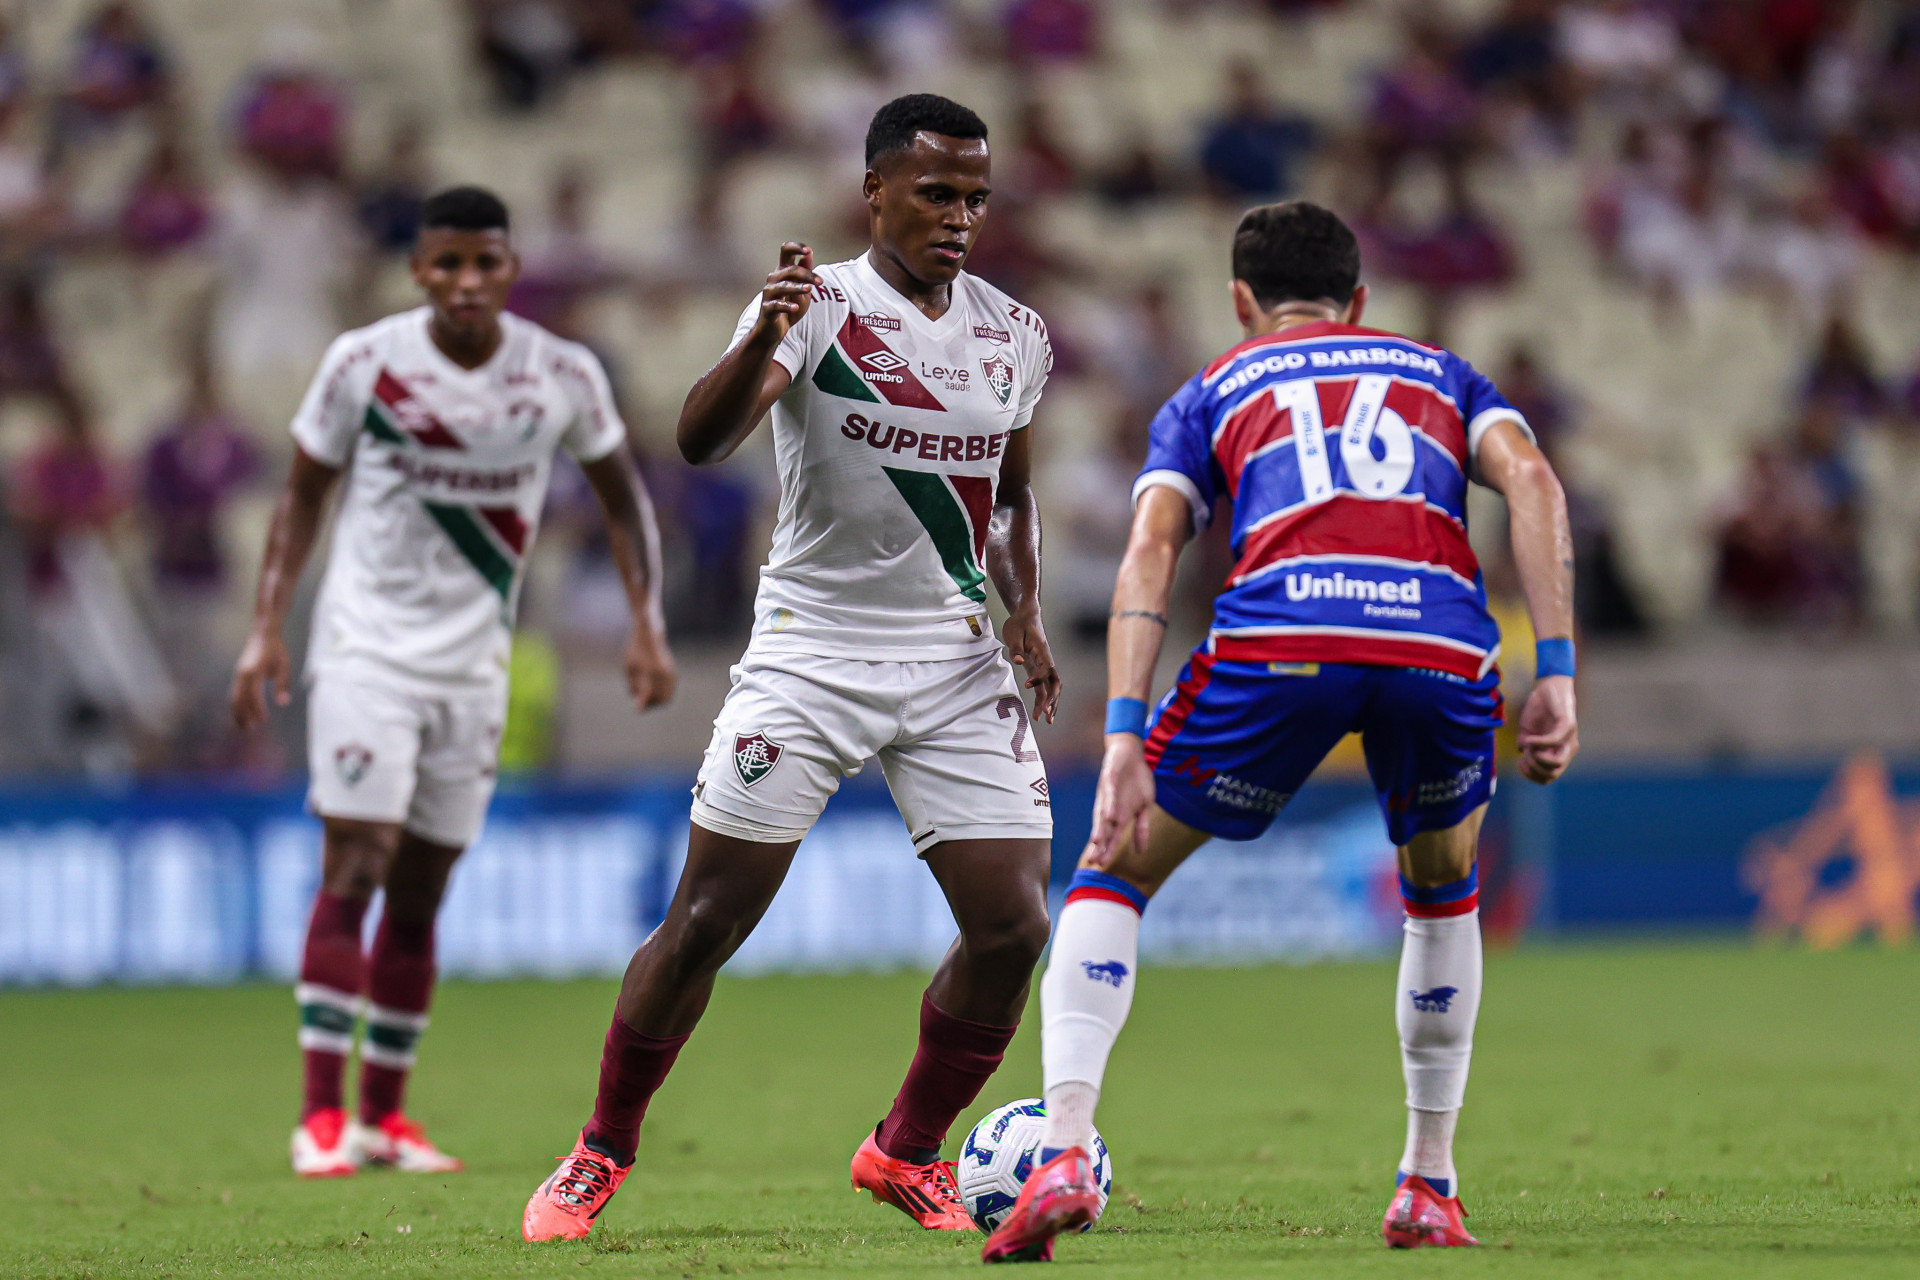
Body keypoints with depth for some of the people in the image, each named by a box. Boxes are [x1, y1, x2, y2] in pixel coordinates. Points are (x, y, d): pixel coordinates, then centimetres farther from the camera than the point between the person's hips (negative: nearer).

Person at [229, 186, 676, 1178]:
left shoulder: (564, 377, -3)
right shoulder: (363, 362, -8)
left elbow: (622, 497, 11)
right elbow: (305, 491, 3)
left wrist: (646, 624, 1)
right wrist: (266, 628, -5)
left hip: (475, 661, 3)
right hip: (366, 642, -3)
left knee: (421, 894, 5)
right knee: (355, 866, -13)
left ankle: (382, 1116, 14)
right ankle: (320, 1115, -13)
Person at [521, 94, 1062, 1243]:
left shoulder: (1013, 336, 7)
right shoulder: (819, 308, -10)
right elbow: (702, 438, -27)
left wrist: (1025, 612, 6)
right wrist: (763, 341, -46)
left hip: (958, 670, 4)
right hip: (809, 659, -4)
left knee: (1014, 928, -5)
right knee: (709, 920, -5)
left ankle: (907, 1154, 16)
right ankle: (602, 1157, 12)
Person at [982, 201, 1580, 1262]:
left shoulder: (1210, 394, 27)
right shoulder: (1438, 371, 32)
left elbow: (1150, 549, 10)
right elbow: (1530, 479, 11)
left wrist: (1123, 742, 1)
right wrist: (1556, 676, 6)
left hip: (1277, 638, -2)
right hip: (1444, 644, 2)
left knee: (1115, 872, 17)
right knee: (1442, 891, 31)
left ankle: (1065, 1155, -3)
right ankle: (1428, 1189, 27)